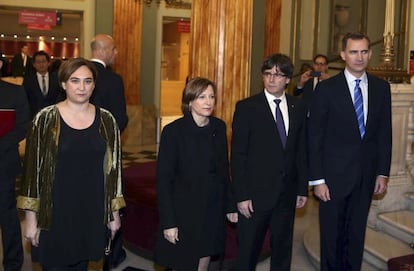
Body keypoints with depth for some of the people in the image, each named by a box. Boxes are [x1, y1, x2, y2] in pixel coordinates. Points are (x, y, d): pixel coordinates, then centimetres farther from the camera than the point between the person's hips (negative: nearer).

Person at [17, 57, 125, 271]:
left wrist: (114, 212, 7)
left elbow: (113, 167, 6)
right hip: (54, 212, -2)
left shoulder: (106, 120, 1)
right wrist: (30, 217, -5)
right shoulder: (46, 119, -6)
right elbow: (32, 169, -4)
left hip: (92, 212, 3)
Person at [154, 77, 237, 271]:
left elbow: (224, 169, 9)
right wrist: (168, 222, -15)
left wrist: (230, 205, 10)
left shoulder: (219, 127, 1)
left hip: (213, 212, 5)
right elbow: (163, 179, -13)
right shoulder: (173, 131, -14)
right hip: (184, 211, -4)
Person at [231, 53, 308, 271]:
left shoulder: (298, 107, 6)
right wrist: (242, 196, -12)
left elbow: (301, 151, 9)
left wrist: (302, 188, 7)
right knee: (247, 252, 6)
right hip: (256, 194, -4)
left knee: (283, 249, 16)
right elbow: (238, 155, -8)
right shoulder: (246, 108, -6)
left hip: (287, 193, 4)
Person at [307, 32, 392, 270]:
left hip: (366, 175, 3)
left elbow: (384, 132, 8)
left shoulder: (381, 88, 4)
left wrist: (383, 172, 4)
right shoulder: (327, 89, -7)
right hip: (334, 175, -3)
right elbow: (315, 137, -7)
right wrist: (317, 179, -10)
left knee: (357, 234, 13)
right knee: (332, 234, 9)